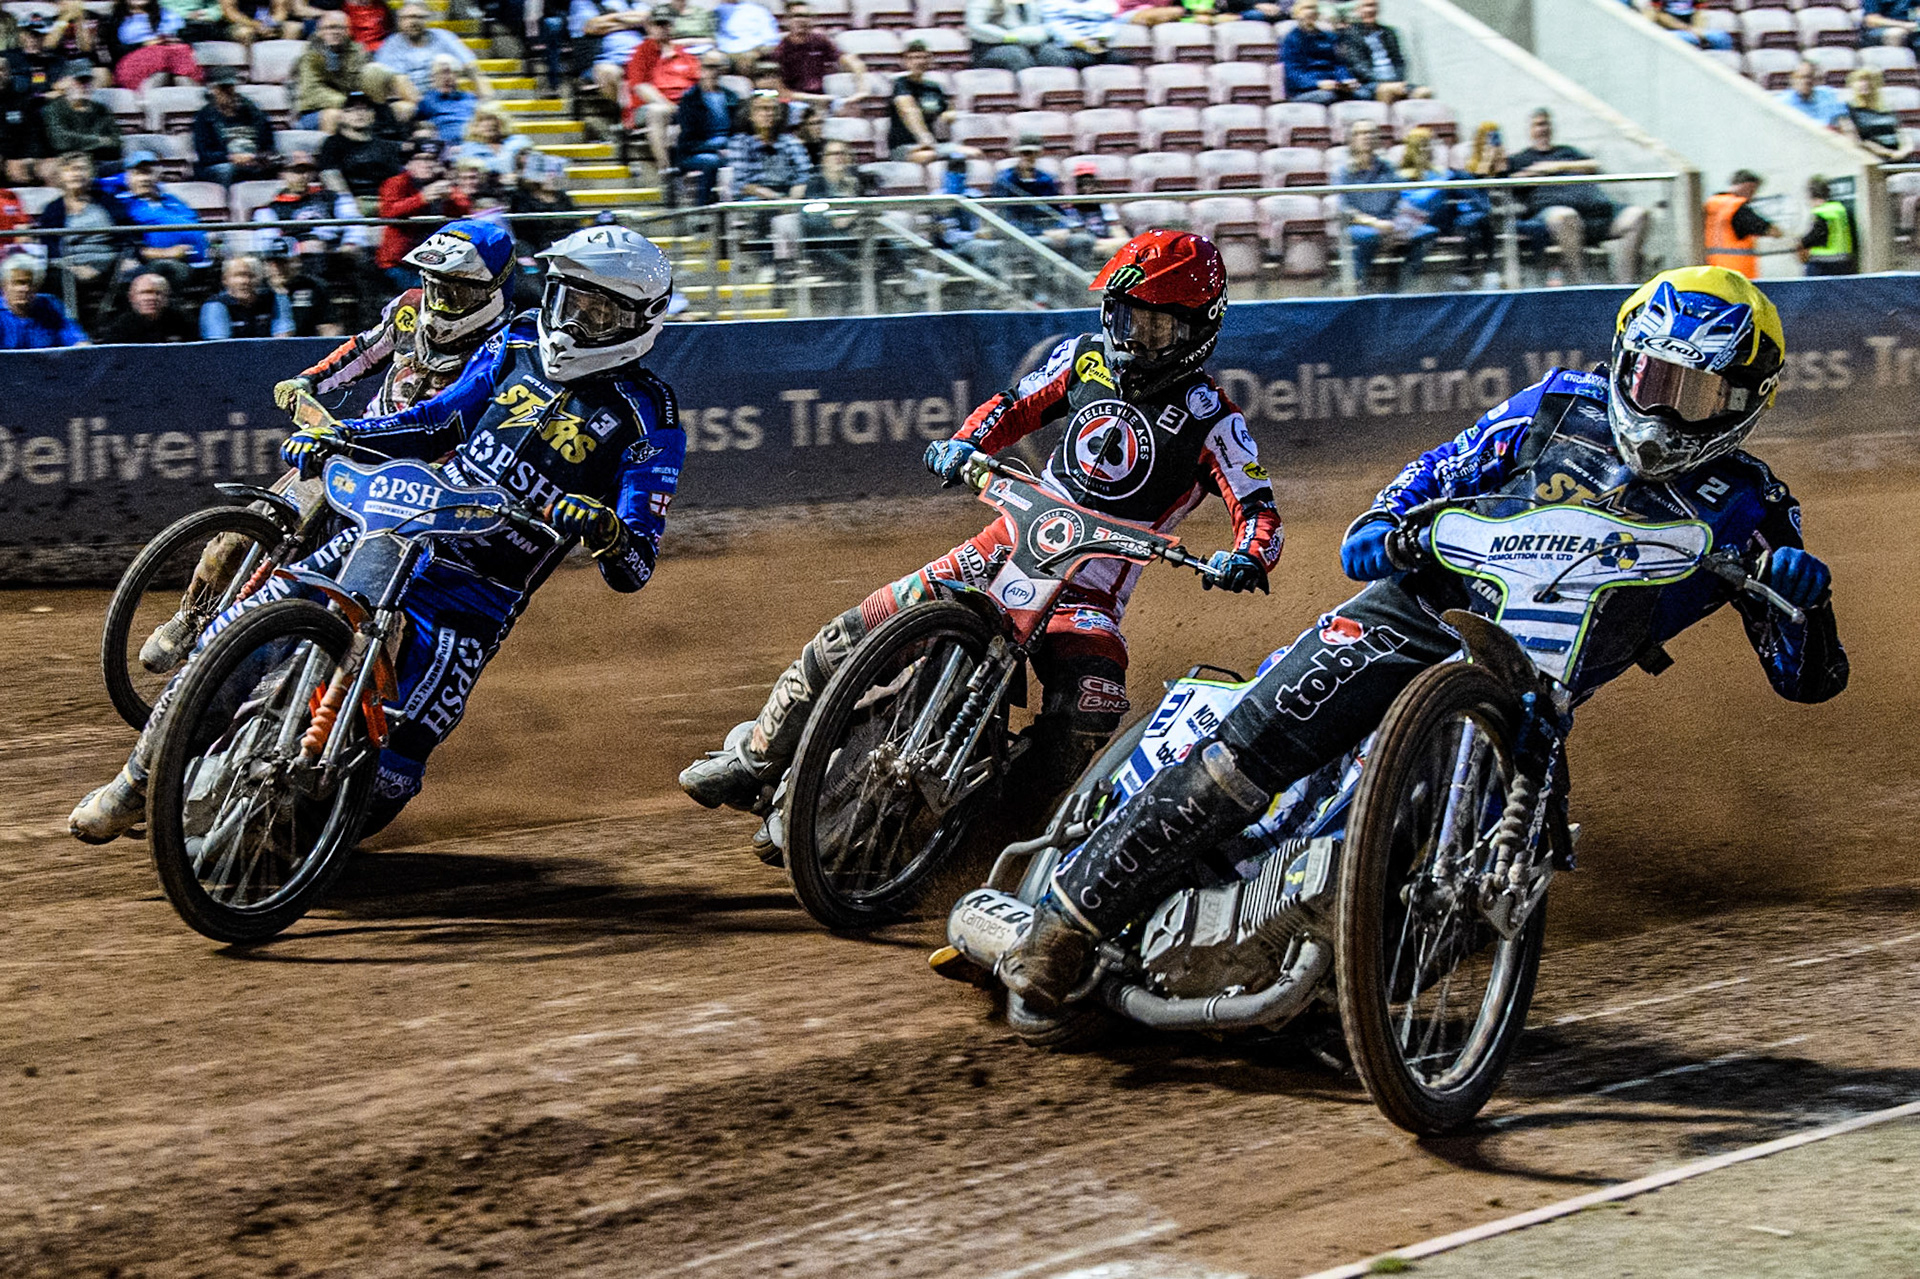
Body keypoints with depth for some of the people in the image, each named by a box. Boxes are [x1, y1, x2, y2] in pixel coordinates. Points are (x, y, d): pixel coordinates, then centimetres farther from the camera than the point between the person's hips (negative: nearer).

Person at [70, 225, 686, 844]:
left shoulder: (651, 423, -5)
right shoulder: (517, 346, 11)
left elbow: (633, 570, -10)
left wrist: (608, 531, -34)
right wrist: (335, 434, 7)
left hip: (475, 600, -4)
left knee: (395, 766, -19)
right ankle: (139, 780, 14)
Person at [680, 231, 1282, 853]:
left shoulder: (1211, 417, -8)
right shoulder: (1087, 357, 6)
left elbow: (1258, 510, -12)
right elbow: (1018, 404, 17)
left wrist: (1248, 558, -34)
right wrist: (965, 443, -3)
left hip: (1090, 589, -4)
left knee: (1086, 721, -34)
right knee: (848, 639, -4)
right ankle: (754, 760, 14)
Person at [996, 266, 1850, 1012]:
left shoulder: (1742, 509, 2)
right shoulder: (1565, 406, 5)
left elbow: (1807, 678, -1)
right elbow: (1443, 470, 15)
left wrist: (1802, 593, -24)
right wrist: (1380, 523, -7)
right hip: (1421, 608, -1)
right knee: (1247, 751, -18)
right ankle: (1071, 918, -12)